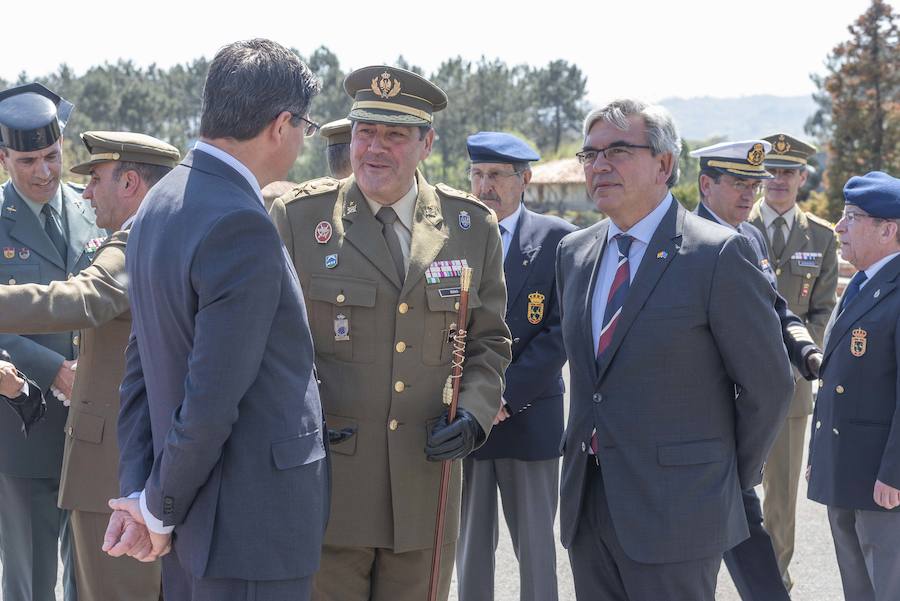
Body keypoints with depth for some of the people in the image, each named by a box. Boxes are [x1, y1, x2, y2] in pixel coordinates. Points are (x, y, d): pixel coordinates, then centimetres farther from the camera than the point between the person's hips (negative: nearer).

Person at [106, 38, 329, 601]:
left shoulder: (160, 203, 9)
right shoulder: (242, 227, -21)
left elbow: (142, 365, 9)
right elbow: (210, 401, -22)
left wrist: (138, 490, 6)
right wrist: (158, 509, -9)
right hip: (254, 528, -9)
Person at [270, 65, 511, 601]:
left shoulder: (473, 226, 6)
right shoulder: (299, 216, -1)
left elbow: (489, 341, 13)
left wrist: (475, 413, -5)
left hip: (427, 482, 2)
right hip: (326, 486, -2)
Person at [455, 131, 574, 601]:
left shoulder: (556, 238, -1)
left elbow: (561, 331, -7)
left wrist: (506, 394, -13)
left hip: (530, 417, -2)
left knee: (536, 546, 5)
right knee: (470, 545, 8)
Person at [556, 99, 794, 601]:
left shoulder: (720, 253, -11)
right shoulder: (574, 252, 11)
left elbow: (768, 384, -7)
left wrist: (732, 479, 0)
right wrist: (587, 443, 16)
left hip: (675, 509, -6)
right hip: (587, 502, 6)